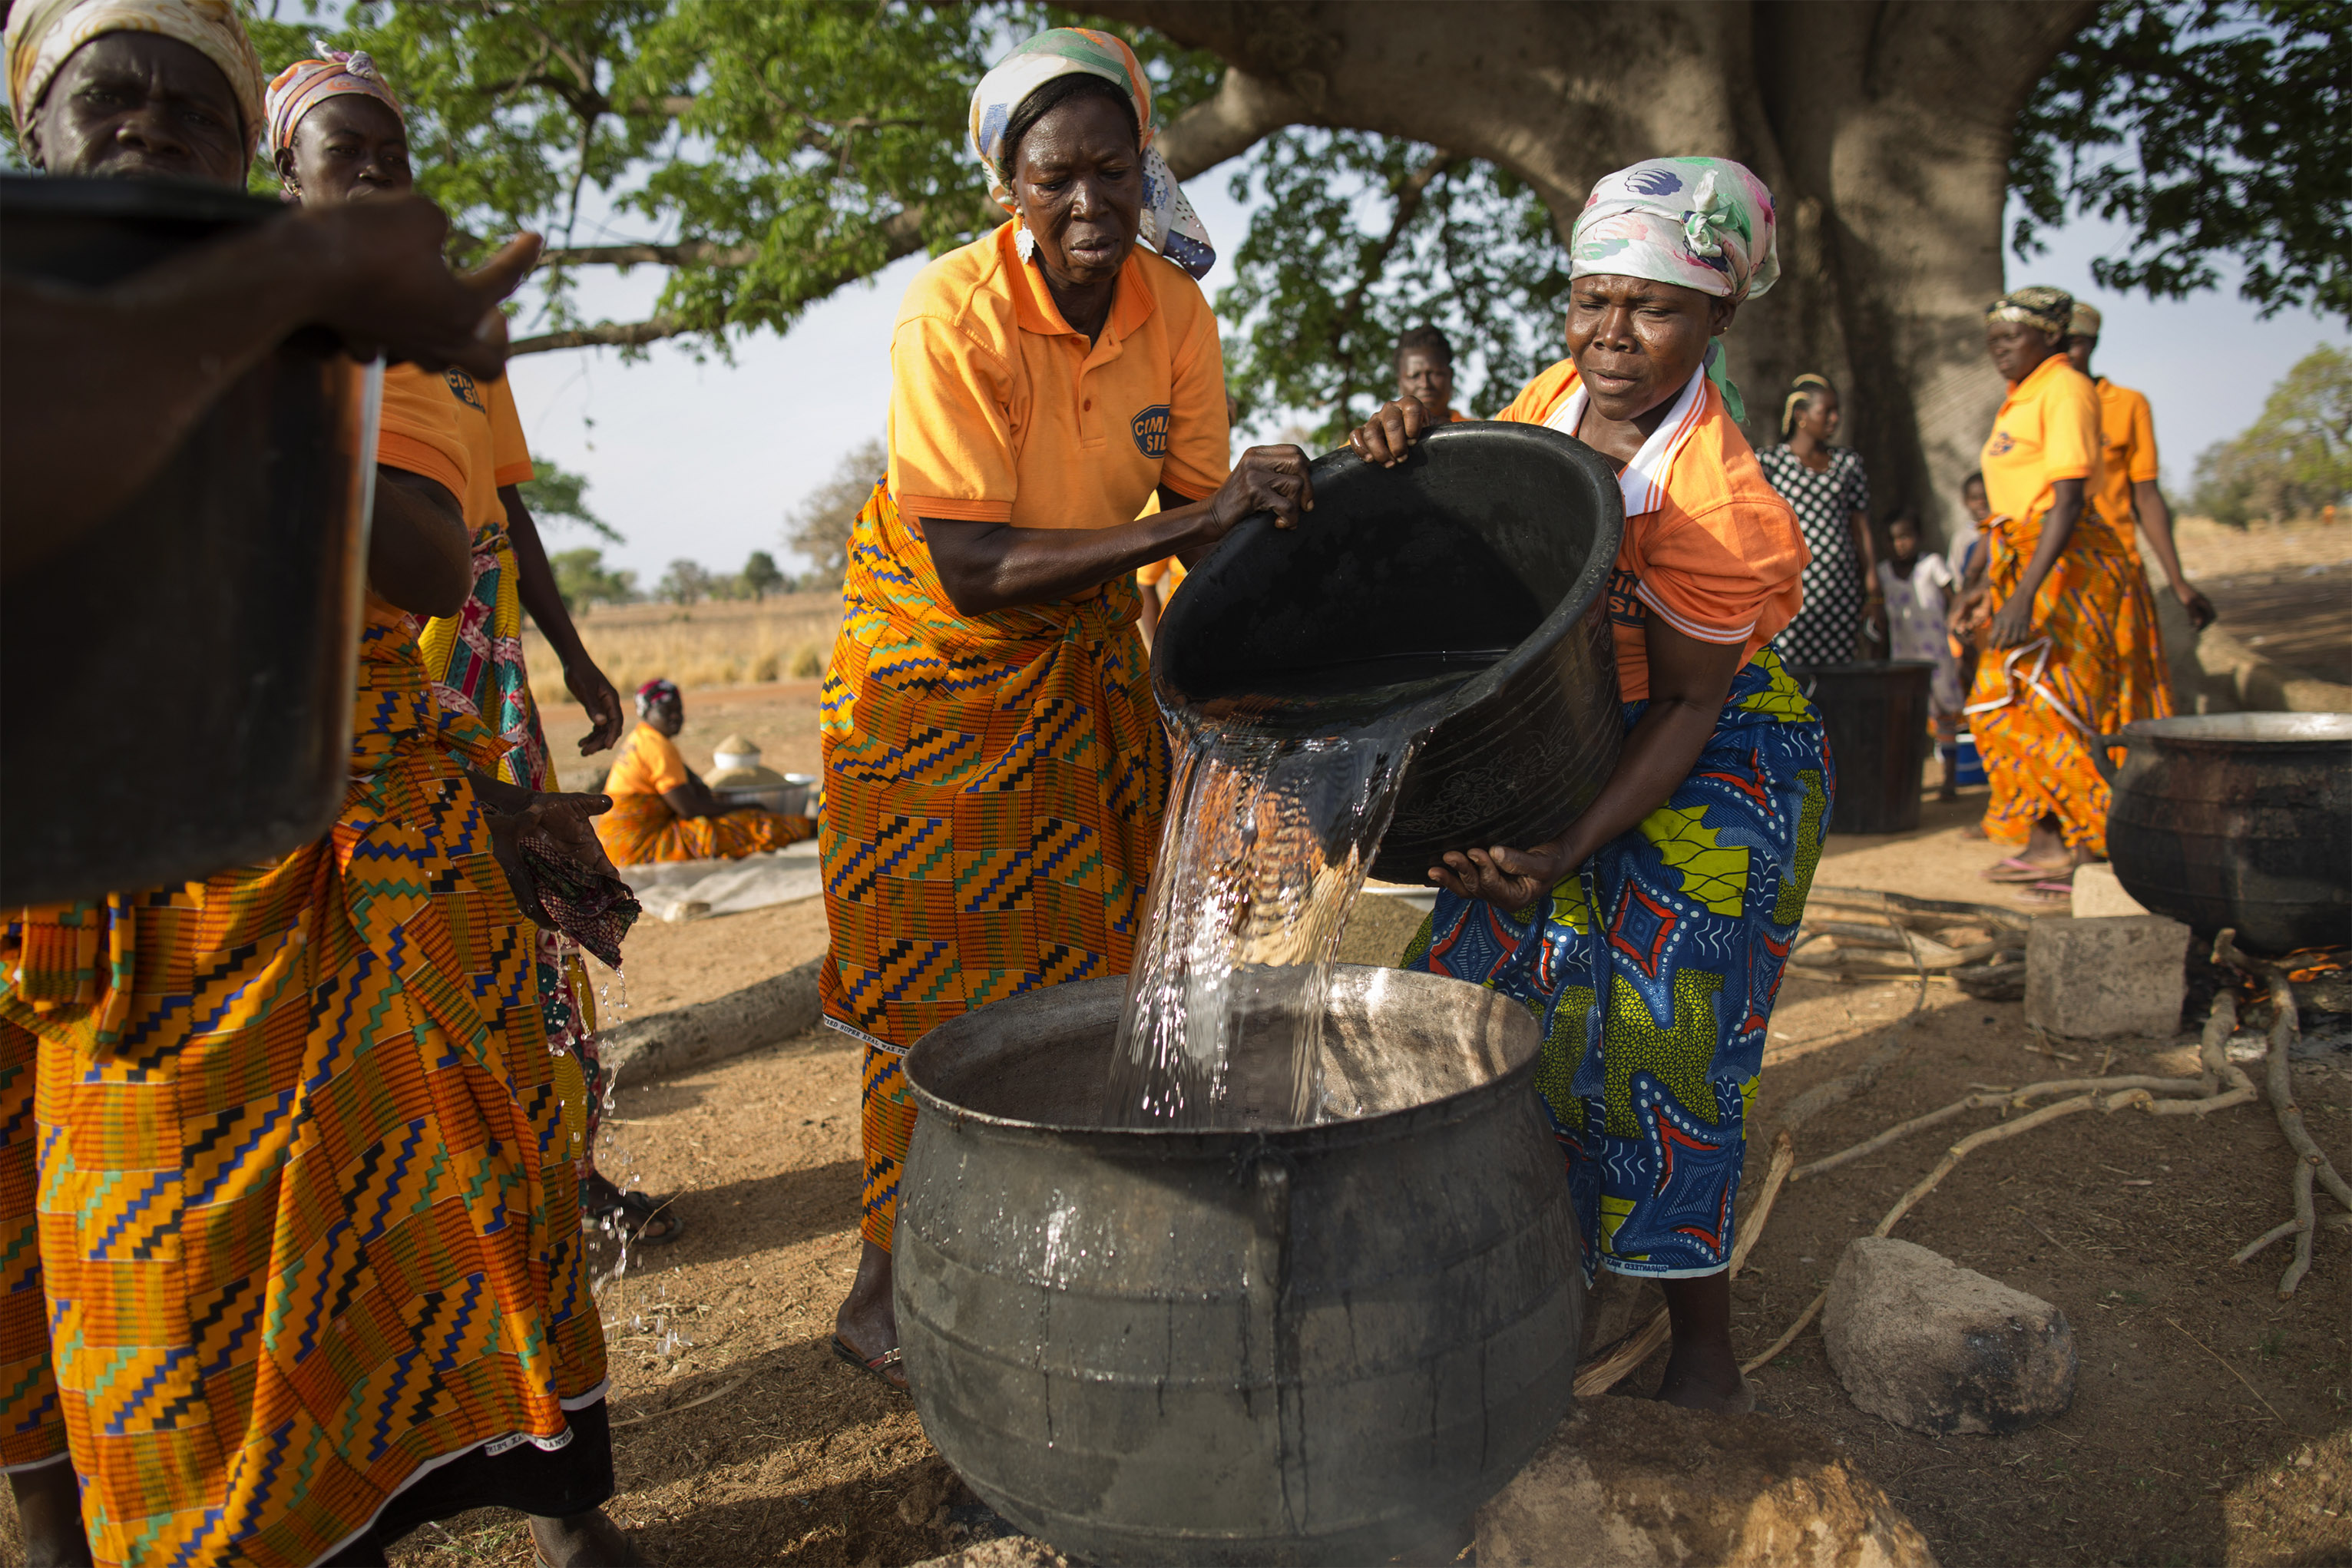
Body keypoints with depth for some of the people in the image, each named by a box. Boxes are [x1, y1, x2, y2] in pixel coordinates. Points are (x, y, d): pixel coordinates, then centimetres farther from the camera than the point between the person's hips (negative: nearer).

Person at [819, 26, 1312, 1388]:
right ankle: (888, 1291, 16)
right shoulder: (954, 315, -24)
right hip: (940, 661, -5)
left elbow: (1200, 514, -2)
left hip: (1087, 656, 5)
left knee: (1087, 950, 9)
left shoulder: (1174, 311, -8)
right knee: (942, 975, -1)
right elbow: (972, 569, -29)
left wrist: (1273, 501, -24)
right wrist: (1193, 518, -34)